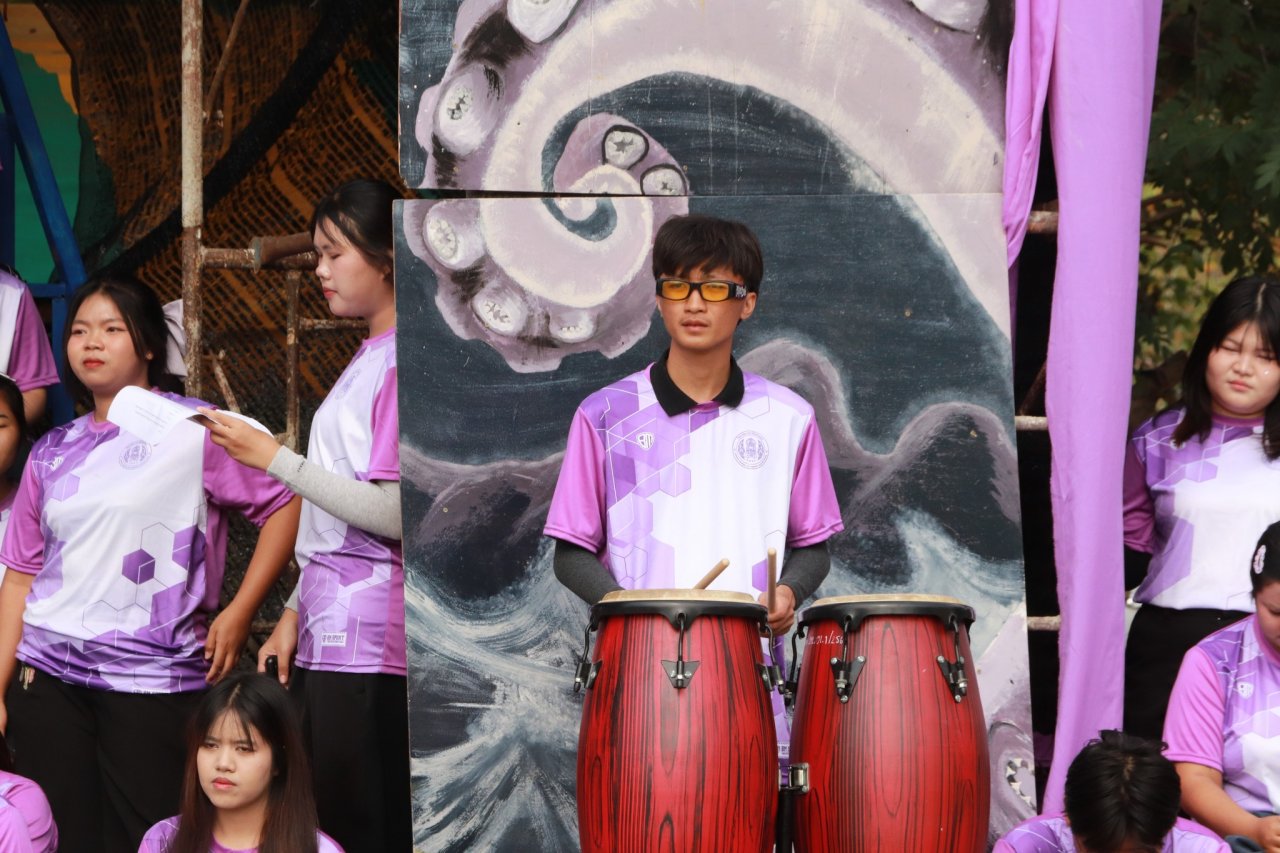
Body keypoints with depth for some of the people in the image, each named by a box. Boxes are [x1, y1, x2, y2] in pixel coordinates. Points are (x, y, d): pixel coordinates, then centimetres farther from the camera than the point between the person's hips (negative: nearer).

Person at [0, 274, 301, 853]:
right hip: (49, 675, 4)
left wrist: (238, 615, -8)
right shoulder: (52, 453, 14)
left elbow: (283, 504, -4)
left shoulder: (194, 431, 0)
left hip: (154, 678, -4)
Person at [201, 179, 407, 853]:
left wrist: (274, 459, -12)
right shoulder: (365, 360, 19)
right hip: (329, 632, 9)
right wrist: (296, 613, 17)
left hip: (367, 641, -9)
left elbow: (394, 512, -17)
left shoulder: (402, 361, -10)